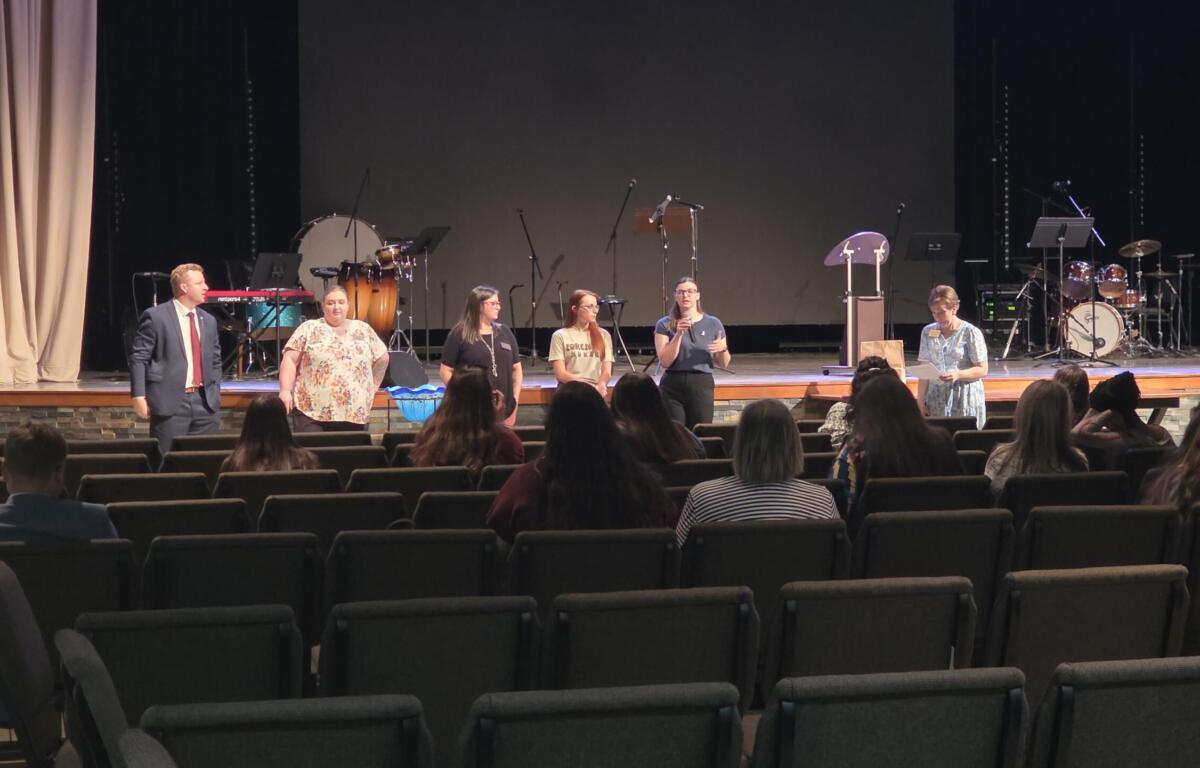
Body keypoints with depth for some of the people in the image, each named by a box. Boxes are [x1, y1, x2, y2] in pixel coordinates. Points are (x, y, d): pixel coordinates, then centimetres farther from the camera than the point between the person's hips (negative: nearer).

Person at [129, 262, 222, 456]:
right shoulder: (155, 317, -3)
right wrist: (139, 396, -11)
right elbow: (138, 358, -4)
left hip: (205, 403, 5)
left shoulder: (208, 321, 15)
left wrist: (215, 395, 12)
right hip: (170, 402, -5)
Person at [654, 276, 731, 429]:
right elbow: (665, 361, -7)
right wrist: (678, 334, -16)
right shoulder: (665, 324, 4)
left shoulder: (713, 324, 8)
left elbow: (723, 364, 11)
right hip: (672, 387, -1)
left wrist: (723, 349, -10)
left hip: (702, 386, 1)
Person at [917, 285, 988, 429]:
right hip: (937, 399, 4)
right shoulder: (928, 332, 10)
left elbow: (982, 370, -4)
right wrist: (920, 401, 5)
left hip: (965, 401, -4)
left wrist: (958, 374, -19)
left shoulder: (971, 333, -3)